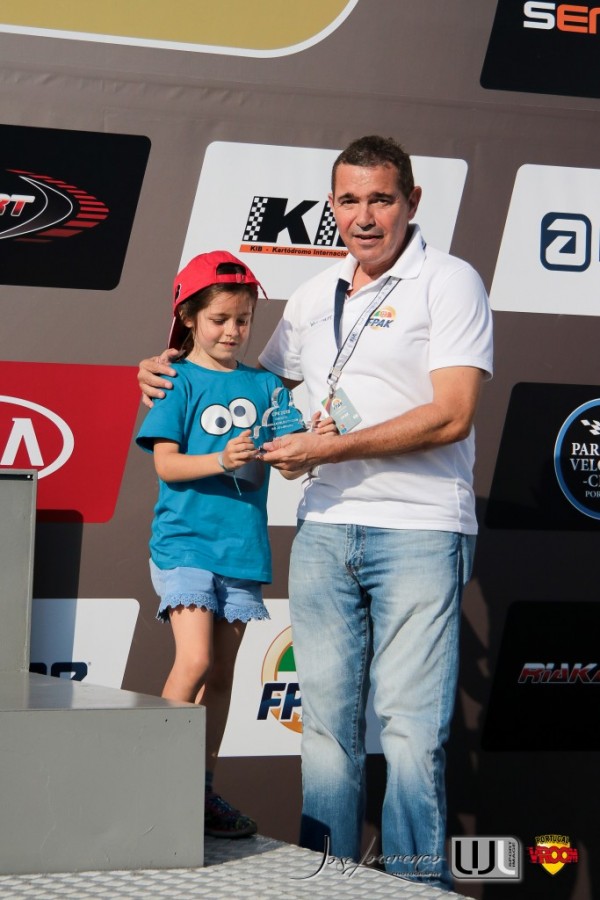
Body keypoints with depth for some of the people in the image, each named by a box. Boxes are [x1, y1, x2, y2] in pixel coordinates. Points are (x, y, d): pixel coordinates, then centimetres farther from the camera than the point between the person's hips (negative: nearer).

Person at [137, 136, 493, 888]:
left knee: (410, 725, -6)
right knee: (325, 715, 8)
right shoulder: (312, 297, 16)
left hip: (418, 531, -6)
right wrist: (176, 374, 14)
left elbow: (451, 415, -13)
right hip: (324, 529, 6)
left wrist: (331, 449, -14)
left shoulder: (449, 283, -3)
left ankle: (417, 884, 0)